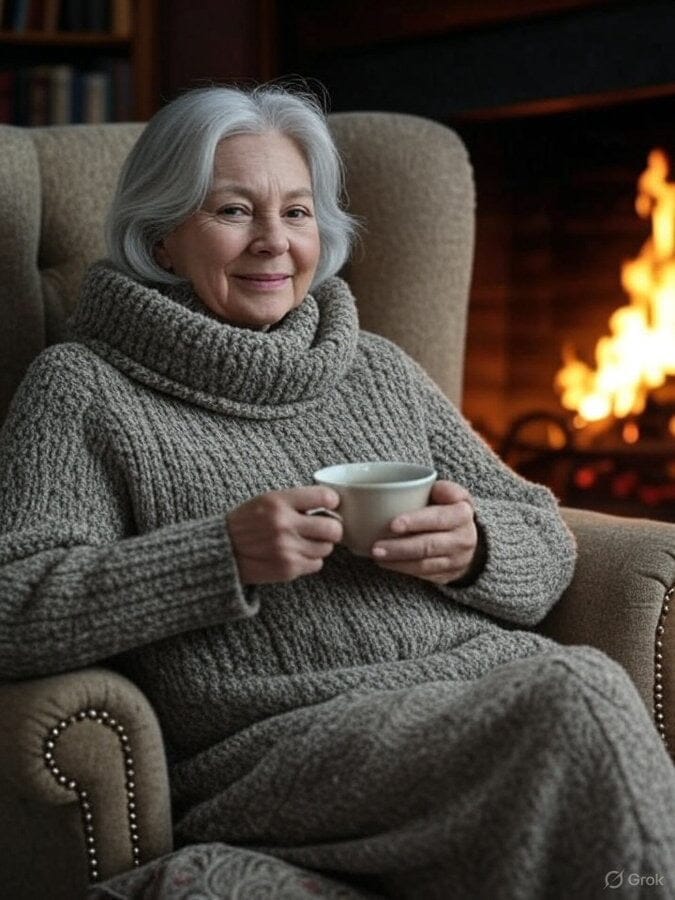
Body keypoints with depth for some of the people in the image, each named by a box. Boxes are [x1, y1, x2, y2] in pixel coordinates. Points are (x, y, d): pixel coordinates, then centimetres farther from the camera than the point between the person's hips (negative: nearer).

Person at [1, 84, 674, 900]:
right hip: (279, 740, -5)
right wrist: (223, 557, -16)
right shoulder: (82, 389, 7)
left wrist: (474, 547, -3)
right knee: (580, 703, -30)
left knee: (578, 680, -30)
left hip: (486, 675, 6)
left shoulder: (377, 369, 22)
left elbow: (548, 546, 22)